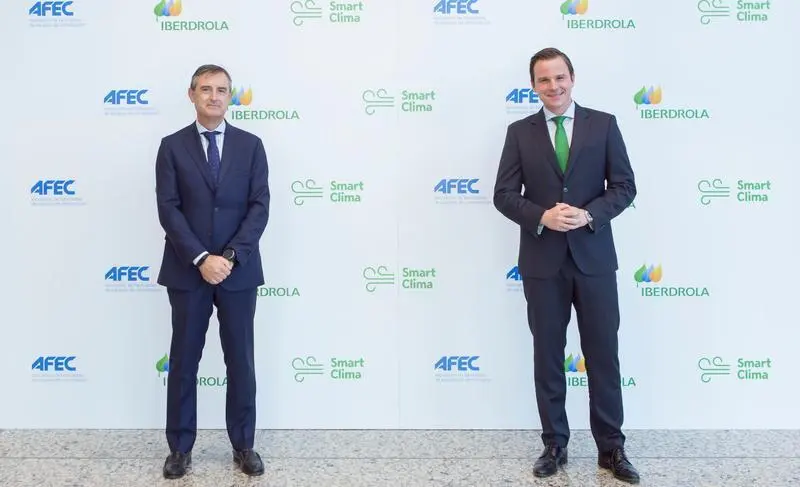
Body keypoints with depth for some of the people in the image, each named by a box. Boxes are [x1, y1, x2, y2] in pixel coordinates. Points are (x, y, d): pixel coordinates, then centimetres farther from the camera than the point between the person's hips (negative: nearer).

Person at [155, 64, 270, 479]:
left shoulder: (250, 145, 4)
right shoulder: (172, 146, 2)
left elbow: (260, 207, -3)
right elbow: (168, 210, -5)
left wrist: (231, 256, -14)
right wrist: (201, 258, -16)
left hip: (239, 271, 1)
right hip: (187, 271, 0)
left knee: (241, 361, 8)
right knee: (183, 362, 8)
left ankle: (243, 445, 22)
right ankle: (180, 447, 22)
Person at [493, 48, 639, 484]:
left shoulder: (604, 124, 4)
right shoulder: (520, 132, 5)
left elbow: (624, 185, 1)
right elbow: (504, 194, 0)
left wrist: (588, 214, -16)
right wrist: (542, 217, -17)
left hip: (594, 257, 0)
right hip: (542, 261, 1)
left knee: (604, 356, 5)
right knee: (548, 358, 8)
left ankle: (611, 447, 19)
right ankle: (554, 445, 22)